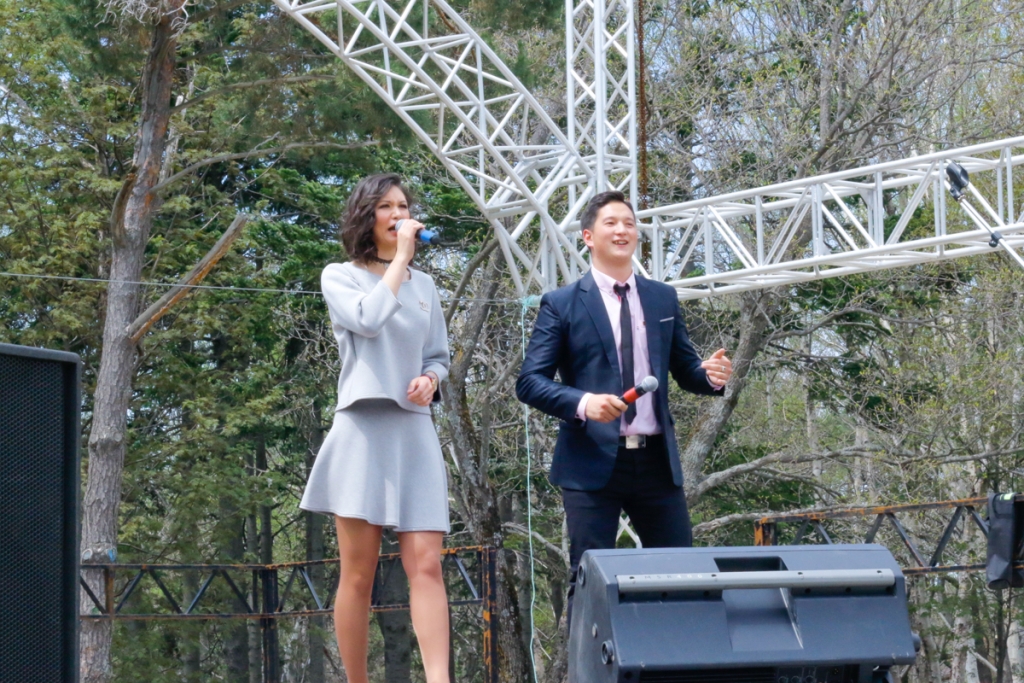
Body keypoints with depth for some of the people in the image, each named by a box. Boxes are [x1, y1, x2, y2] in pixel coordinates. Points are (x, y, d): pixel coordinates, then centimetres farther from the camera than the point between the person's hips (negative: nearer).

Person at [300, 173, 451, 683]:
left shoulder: (424, 285, 17)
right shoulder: (339, 277, 5)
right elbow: (368, 319, -16)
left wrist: (430, 379, -1)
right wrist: (400, 257, -8)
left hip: (415, 433, 3)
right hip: (363, 431, -3)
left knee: (426, 567, -10)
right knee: (358, 574, -1)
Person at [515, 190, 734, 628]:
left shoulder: (663, 299, 14)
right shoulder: (561, 305, 2)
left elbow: (685, 371, 16)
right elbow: (529, 382, -5)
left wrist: (711, 375, -8)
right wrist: (582, 403, -22)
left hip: (656, 461, 4)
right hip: (593, 462, -4)